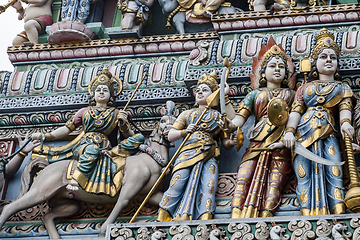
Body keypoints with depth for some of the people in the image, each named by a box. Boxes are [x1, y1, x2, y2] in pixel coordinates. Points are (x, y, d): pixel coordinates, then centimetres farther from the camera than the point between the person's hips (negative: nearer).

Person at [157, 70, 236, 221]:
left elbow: (225, 142, 17)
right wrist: (184, 132, -3)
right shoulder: (186, 114, 26)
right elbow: (170, 136, 18)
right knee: (176, 186, -20)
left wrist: (231, 143, -8)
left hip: (209, 157, 0)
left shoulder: (219, 116, 24)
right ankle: (162, 222, -20)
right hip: (187, 152, 0)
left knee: (208, 189, -21)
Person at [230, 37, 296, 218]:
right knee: (244, 180, -21)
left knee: (274, 183, -22)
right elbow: (240, 116, 12)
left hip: (281, 146, -1)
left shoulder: (291, 94, 25)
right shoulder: (255, 94, 27)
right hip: (258, 142, 1)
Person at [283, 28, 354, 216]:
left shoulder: (343, 88, 24)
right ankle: (308, 219, -26)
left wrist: (345, 122, -19)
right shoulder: (305, 87, 26)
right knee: (304, 175, -16)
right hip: (304, 133, 1)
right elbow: (296, 110, 14)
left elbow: (345, 108, 5)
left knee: (334, 173, -20)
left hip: (328, 134, -1)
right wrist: (290, 131, -6)